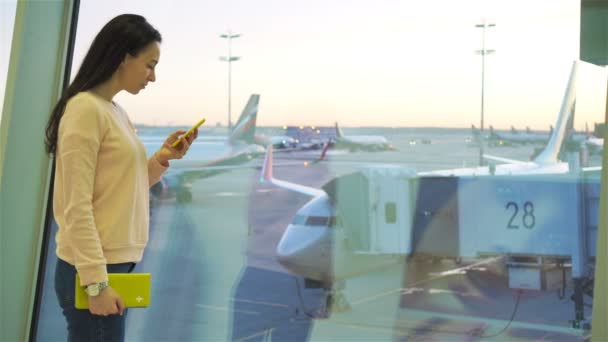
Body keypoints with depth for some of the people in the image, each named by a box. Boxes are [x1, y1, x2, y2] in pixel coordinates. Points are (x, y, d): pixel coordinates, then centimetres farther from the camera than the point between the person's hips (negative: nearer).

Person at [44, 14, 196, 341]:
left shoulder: (116, 113, 13)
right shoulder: (85, 109, -13)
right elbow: (77, 206, -18)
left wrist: (161, 158, 5)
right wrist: (96, 282, -20)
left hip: (116, 265, 8)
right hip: (92, 270, -8)